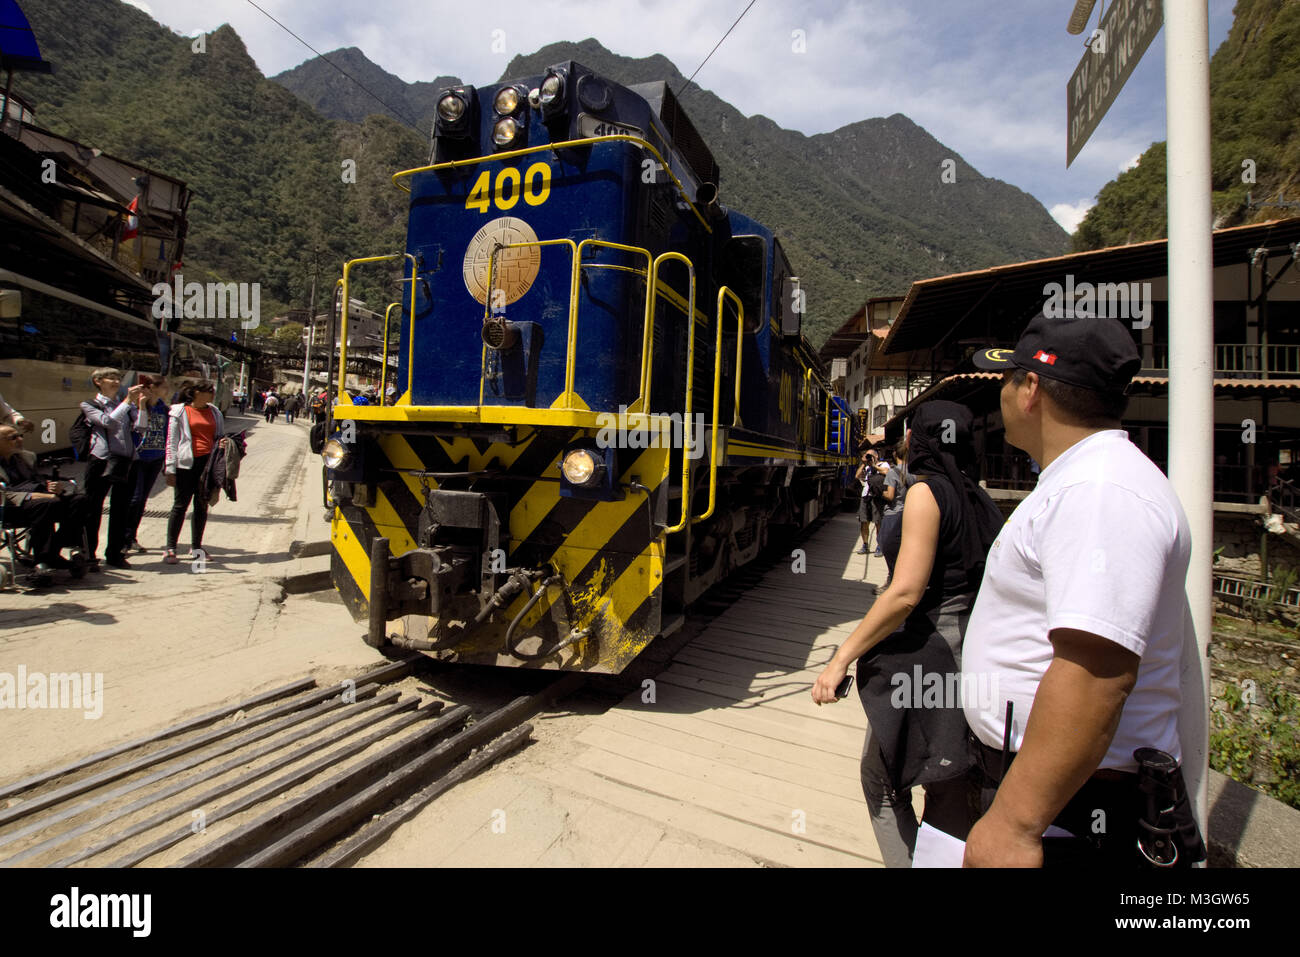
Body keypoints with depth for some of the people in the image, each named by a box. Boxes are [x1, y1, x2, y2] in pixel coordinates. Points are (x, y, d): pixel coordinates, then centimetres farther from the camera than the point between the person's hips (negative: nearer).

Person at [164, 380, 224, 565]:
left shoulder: (214, 412, 14)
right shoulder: (179, 411, 1)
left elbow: (220, 436, 22)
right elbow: (172, 441, -1)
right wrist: (170, 469, -6)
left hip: (208, 462, 4)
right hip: (187, 463, -4)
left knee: (202, 506, 8)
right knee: (180, 505, -1)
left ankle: (196, 547, 18)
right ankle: (170, 548, 7)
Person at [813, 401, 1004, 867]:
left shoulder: (926, 493, -15)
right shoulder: (980, 500, 8)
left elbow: (906, 593, -22)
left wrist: (841, 658, -19)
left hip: (924, 655, -8)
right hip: (969, 656, 8)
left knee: (882, 781, 9)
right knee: (949, 786, 18)